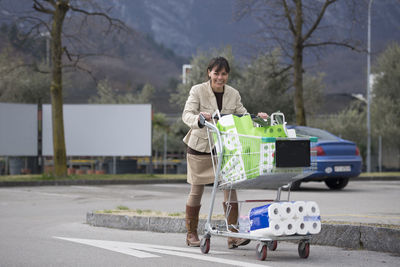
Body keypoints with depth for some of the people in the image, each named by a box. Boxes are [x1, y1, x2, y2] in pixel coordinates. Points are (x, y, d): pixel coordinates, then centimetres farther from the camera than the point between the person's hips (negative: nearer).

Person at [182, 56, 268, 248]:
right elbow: (187, 115, -22)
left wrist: (257, 118, -16)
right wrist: (199, 118, -44)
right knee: (196, 190, 7)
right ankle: (191, 234, 22)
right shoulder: (198, 91, -11)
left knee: (230, 186, -10)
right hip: (200, 147, -3)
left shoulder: (233, 94, 1)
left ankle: (233, 235, -12)